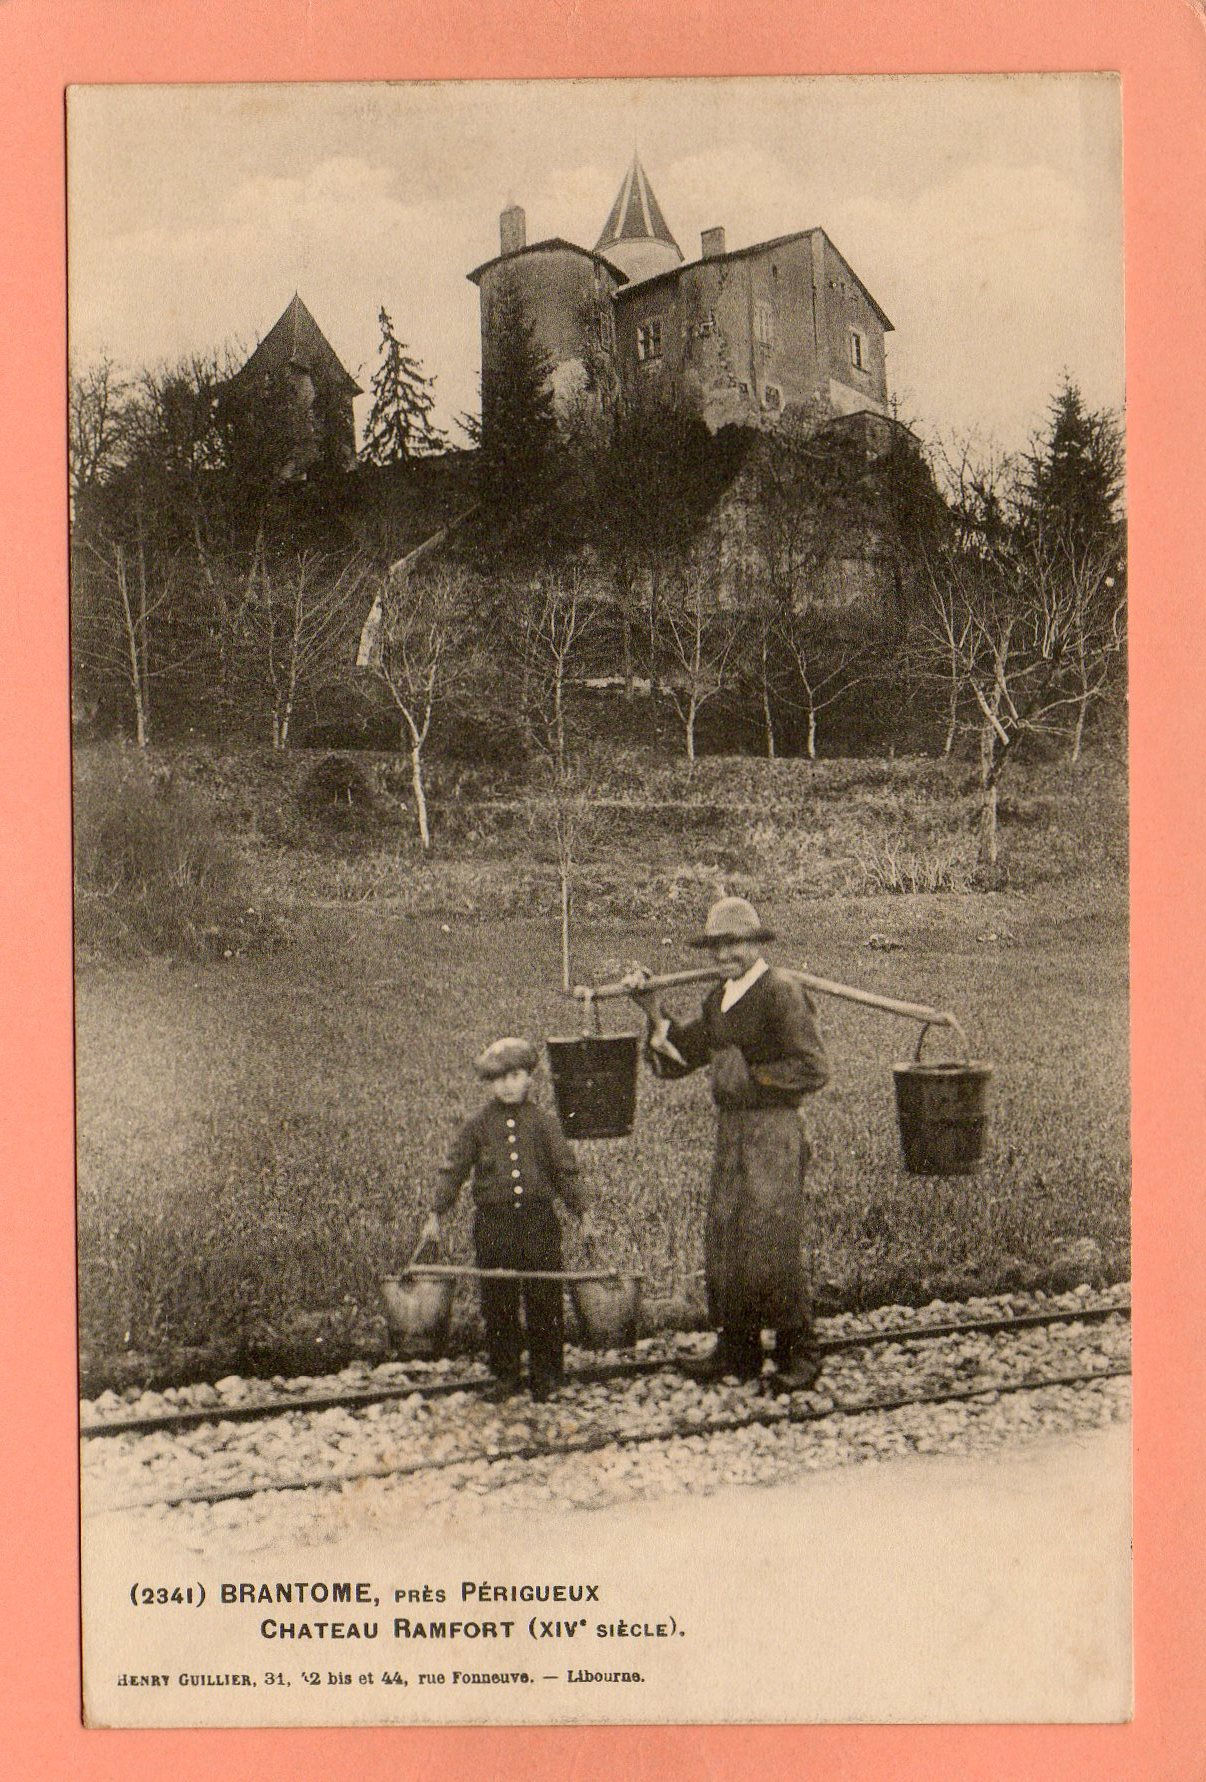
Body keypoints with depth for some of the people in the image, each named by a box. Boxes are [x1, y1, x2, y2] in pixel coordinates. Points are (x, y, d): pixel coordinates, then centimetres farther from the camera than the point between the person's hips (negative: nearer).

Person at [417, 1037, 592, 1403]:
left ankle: (546, 1375, 14)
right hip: (493, 1224, 0)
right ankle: (505, 1376, 17)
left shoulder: (543, 1122, 5)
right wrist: (436, 1214, -2)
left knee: (544, 1301, 2)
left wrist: (582, 1213, 5)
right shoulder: (477, 1125, 4)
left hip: (539, 1221, 0)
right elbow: (453, 1170, 5)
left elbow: (565, 1170, 8)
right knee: (497, 1304, 4)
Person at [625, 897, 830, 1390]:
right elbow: (679, 1054, 18)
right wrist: (652, 1008, 7)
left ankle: (798, 1355, 6)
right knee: (722, 1243, 9)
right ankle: (737, 1349, 21)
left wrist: (751, 1077, -15)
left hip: (773, 1132, -8)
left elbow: (813, 1069, -15)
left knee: (770, 1245, -7)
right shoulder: (720, 999, 13)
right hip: (730, 1130, 8)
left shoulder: (780, 992, -12)